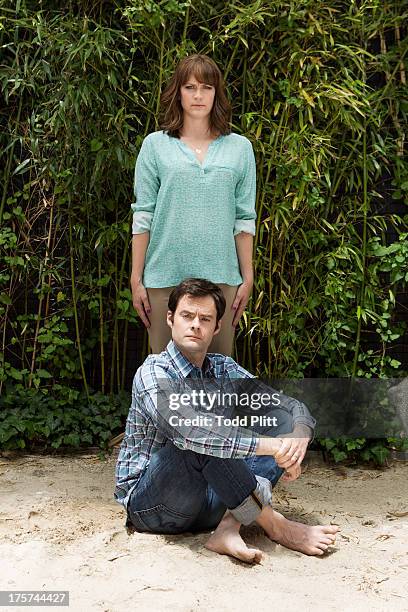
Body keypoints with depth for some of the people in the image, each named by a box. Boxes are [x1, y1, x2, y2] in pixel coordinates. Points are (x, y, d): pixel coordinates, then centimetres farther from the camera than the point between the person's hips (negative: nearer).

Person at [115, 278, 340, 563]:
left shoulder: (223, 369, 6)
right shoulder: (153, 372, -15)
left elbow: (291, 405, 2)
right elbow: (184, 430, -36)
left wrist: (299, 434, -23)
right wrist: (269, 445, -36)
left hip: (204, 501, 7)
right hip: (148, 502, -6)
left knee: (282, 425, -6)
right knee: (203, 437, -34)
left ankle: (228, 528, -23)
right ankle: (275, 526, -21)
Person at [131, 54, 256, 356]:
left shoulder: (240, 148, 8)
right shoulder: (155, 145, 5)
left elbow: (245, 219, 8)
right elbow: (143, 216, 4)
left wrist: (248, 278, 4)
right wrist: (136, 279, 0)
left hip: (221, 276, 1)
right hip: (165, 275, -1)